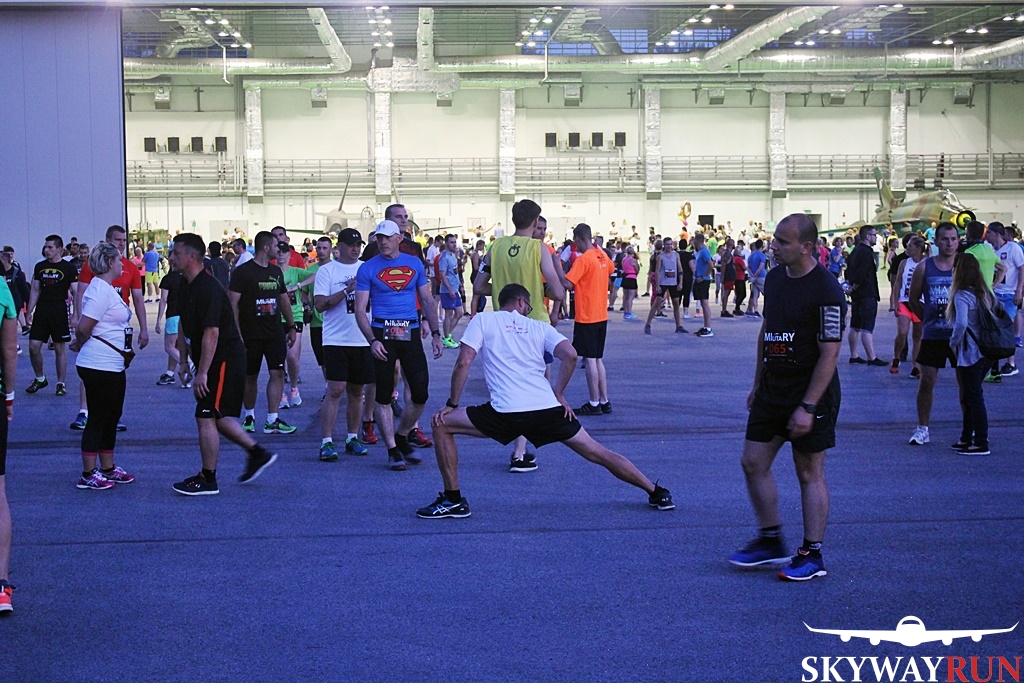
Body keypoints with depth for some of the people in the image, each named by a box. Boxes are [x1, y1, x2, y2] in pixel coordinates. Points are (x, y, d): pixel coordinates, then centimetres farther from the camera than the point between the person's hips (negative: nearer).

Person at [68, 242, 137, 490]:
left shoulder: (106, 289, 14)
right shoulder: (100, 290, -18)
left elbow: (84, 328, 19)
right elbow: (83, 327, -22)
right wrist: (80, 345, -5)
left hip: (113, 365, 10)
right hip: (99, 366, -10)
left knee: (112, 417, 17)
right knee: (98, 419, -3)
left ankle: (108, 469, 27)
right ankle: (88, 475, 5)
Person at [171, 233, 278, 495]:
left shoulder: (208, 289, -21)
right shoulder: (188, 287, 11)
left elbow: (211, 333, -26)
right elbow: (184, 328, 19)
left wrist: (202, 373, -26)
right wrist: (183, 361, 17)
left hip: (224, 362, -10)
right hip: (218, 363, 10)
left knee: (206, 417, -6)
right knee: (217, 416, 15)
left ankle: (208, 480, 2)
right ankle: (257, 453, 25)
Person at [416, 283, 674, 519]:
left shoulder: (483, 320, 13)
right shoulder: (539, 326, 19)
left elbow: (463, 362, 1)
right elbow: (570, 354, 2)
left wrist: (452, 404, 10)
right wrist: (558, 395, 12)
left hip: (505, 413, -3)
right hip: (548, 410, 3)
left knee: (441, 425, 12)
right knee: (598, 453, 17)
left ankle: (453, 501, 10)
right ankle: (657, 493, 22)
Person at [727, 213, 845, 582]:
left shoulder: (826, 291, -18)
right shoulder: (774, 278, 6)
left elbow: (829, 353, -20)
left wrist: (807, 407, -22)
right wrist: (757, 383, 17)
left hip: (810, 392, -8)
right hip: (772, 388, 8)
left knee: (809, 472, 1)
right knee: (753, 463, 7)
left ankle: (812, 555, 10)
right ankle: (770, 541, 21)